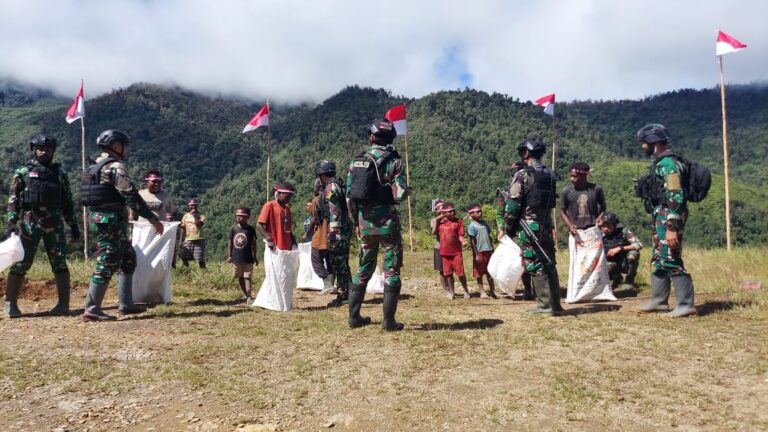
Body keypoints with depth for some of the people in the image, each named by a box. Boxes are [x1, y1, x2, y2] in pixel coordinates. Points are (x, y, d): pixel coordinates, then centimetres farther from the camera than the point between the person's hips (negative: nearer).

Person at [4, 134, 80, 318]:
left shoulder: (60, 173, 12)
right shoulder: (23, 172, 7)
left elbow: (68, 201, 14)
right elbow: (12, 199, 3)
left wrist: (73, 224, 10)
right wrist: (11, 222, -8)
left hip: (54, 223, 2)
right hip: (29, 222, -1)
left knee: (60, 263, 0)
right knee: (20, 263, 0)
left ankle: (64, 304, 4)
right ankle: (10, 304, 11)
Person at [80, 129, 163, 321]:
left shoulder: (96, 167, 18)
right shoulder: (115, 167, -13)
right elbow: (132, 196, -20)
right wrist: (153, 219, -18)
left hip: (98, 218, 10)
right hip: (111, 220, -10)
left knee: (128, 259, 15)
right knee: (107, 265, -5)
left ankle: (126, 304, 18)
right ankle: (92, 308, 0)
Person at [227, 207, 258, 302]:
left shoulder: (251, 229, -5)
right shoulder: (234, 228, 1)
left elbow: (253, 243, 0)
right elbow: (230, 242, 5)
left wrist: (254, 257, 0)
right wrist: (229, 255, 0)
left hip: (247, 258, -3)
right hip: (236, 257, 3)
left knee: (247, 277, -6)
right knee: (240, 277, 14)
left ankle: (248, 297, -10)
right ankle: (245, 294, 28)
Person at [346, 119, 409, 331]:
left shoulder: (356, 161, 6)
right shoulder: (393, 161, -9)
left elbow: (349, 196, 8)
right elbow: (400, 194, -16)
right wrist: (406, 191, 7)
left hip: (364, 221, 5)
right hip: (386, 221, -5)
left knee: (364, 268, 17)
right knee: (391, 270, 5)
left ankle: (354, 317, 21)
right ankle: (389, 321, 5)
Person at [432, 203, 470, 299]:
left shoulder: (458, 221, -3)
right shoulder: (441, 222, 6)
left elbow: (460, 235, -5)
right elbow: (434, 232, 7)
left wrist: (462, 241, -26)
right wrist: (437, 220, 1)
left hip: (456, 252, -3)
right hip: (445, 252, 3)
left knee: (460, 272, -2)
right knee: (448, 273, 11)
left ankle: (466, 291, 16)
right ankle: (451, 291, 24)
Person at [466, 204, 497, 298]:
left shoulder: (484, 223, 10)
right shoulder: (472, 226, -9)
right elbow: (472, 241, -12)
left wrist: (492, 250, 15)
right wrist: (476, 254, -15)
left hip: (488, 251, 6)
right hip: (479, 252, -6)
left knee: (490, 271, 11)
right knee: (479, 273, 4)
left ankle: (492, 290, 18)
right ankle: (482, 292, 13)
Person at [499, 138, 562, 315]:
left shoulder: (523, 175, -11)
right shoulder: (550, 175, 11)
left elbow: (512, 204, -12)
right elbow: (552, 202, 14)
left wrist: (508, 227, -2)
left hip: (528, 227, -7)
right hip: (547, 226, 7)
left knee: (535, 266, -1)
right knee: (549, 264, 11)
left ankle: (545, 304, 2)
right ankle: (555, 304, 15)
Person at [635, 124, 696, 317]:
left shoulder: (668, 163, -15)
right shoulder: (660, 162, 16)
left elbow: (675, 198, -22)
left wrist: (672, 228, -27)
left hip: (668, 218, -10)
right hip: (661, 218, 11)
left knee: (671, 261, -8)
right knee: (659, 260, 14)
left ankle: (686, 305, -2)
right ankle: (658, 301, 23)